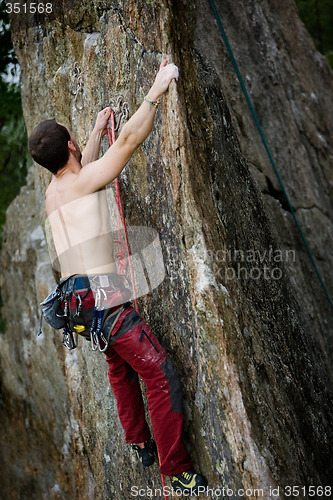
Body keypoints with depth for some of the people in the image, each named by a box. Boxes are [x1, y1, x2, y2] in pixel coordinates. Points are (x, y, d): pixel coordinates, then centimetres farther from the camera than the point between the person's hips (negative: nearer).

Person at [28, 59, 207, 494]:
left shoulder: (52, 193, 15)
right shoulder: (83, 181, -7)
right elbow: (129, 140, -9)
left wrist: (98, 130, 46)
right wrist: (158, 88, -1)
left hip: (75, 297, 9)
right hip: (101, 293, -9)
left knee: (120, 368, 24)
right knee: (161, 375, -7)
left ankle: (141, 444, 33)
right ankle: (177, 471, -4)